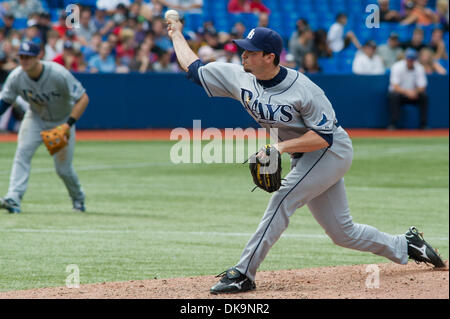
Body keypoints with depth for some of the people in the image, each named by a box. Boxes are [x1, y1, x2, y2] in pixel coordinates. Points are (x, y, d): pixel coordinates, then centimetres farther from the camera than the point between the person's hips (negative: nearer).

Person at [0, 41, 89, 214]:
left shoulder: (59, 74, -31)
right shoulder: (16, 77, -20)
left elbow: (83, 98, -27)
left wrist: (69, 124, -35)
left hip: (62, 121, -3)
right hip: (36, 118, 3)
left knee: (63, 167, 0)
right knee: (22, 153, -20)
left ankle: (78, 198, 30)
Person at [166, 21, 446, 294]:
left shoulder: (304, 90, -24)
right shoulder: (240, 78, -5)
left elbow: (325, 136, -24)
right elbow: (193, 67, 5)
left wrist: (281, 146, -31)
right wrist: (177, 34, 8)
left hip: (332, 151, -8)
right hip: (304, 158, 8)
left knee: (282, 201, -24)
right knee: (343, 232, 10)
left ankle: (243, 274, -24)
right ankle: (406, 246, 28)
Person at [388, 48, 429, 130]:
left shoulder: (419, 68, -8)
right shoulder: (397, 67, -17)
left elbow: (422, 88, -12)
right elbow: (395, 87, -24)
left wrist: (415, 92, -35)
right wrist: (407, 92, -42)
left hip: (414, 94, 3)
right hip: (400, 92, -3)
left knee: (424, 96, -26)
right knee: (394, 96, -36)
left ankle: (423, 125, -18)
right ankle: (393, 124, -31)